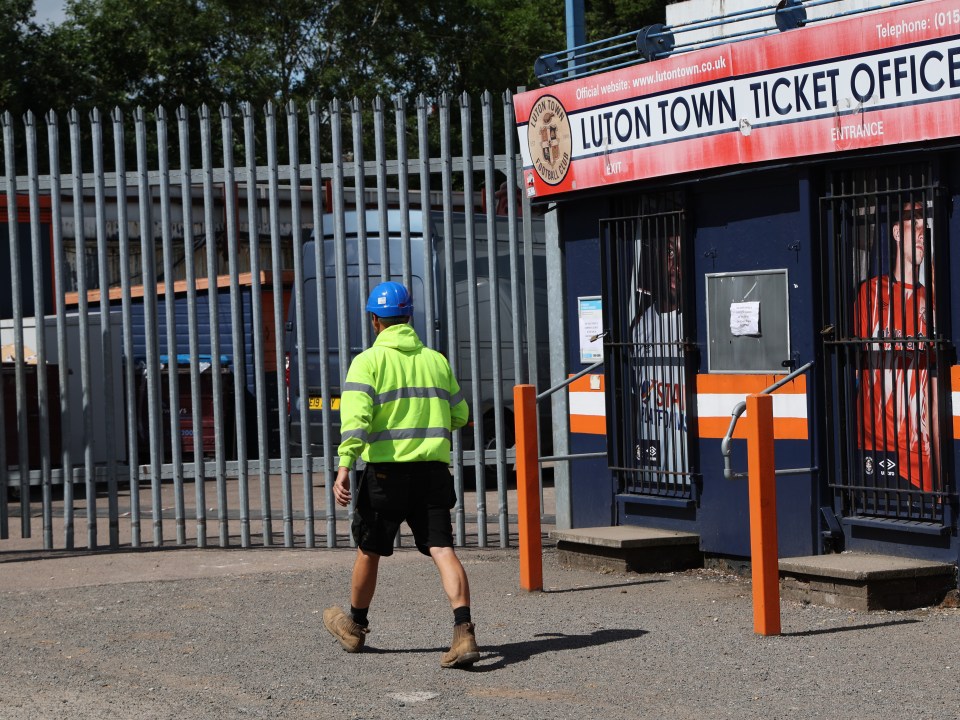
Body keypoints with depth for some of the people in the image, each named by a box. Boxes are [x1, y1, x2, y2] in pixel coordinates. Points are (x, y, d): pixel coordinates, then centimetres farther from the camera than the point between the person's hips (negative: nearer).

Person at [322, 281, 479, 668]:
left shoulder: (369, 361, -3)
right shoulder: (436, 360, 11)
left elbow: (356, 417, -16)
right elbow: (459, 415, 19)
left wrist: (344, 467, -21)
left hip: (387, 469, -3)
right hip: (433, 469, 3)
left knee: (370, 549, 15)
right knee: (442, 550, -5)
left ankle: (355, 625, 34)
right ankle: (464, 632, -23)